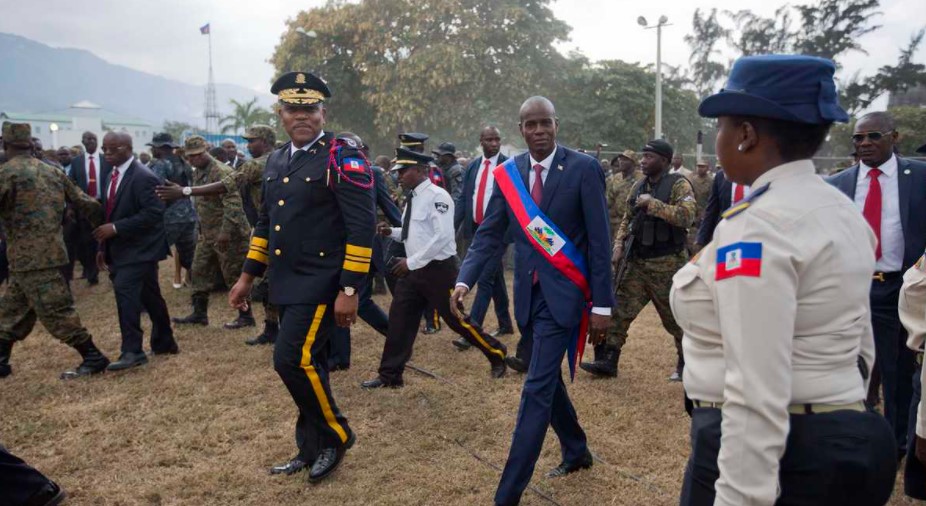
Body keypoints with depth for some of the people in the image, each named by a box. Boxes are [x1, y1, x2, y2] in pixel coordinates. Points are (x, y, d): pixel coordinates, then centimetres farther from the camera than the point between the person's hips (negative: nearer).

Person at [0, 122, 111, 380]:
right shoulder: (53, 172, 10)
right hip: (49, 251, 8)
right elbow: (86, 203, 9)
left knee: (56, 311, -2)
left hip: (29, 256, -8)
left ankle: (93, 358, 2)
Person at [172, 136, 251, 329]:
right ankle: (199, 313, 25)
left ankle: (246, 316, 9)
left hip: (227, 234, -9)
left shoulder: (221, 172, -18)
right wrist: (200, 230, 21)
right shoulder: (197, 173, 12)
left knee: (233, 275, -2)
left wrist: (226, 232, -29)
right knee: (200, 271, 14)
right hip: (207, 233, 10)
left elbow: (233, 204, -25)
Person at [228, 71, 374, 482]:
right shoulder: (276, 162, 12)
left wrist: (349, 289, -20)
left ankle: (336, 435, 10)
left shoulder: (343, 158, -12)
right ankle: (313, 450, 27)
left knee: (292, 360, -12)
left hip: (322, 285, -7)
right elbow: (266, 223, 20)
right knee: (307, 365, 14)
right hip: (288, 286, 7)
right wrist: (248, 276, 18)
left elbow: (362, 227, -17)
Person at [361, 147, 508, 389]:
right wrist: (392, 232, 3)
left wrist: (411, 262, -23)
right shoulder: (413, 197, 11)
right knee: (399, 320, 7)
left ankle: (497, 354, 24)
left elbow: (442, 237, -25)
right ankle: (390, 375, 18)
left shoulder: (437, 196, -17)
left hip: (438, 269, -8)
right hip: (414, 269, 9)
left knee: (456, 319, 3)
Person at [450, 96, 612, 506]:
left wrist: (602, 304, -10)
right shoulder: (506, 174, 3)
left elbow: (599, 240, -9)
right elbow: (489, 233, 1)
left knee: (537, 388, -6)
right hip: (528, 293, 5)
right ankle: (576, 452, 42)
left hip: (563, 293, -5)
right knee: (547, 381, 18)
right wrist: (464, 280, -14)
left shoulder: (583, 168, -9)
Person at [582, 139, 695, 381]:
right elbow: (628, 218, 17)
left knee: (677, 317, 7)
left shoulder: (678, 184, -9)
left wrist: (652, 203, -23)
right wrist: (619, 244, 3)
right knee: (619, 310, 2)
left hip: (667, 264, -6)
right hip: (638, 262, 6)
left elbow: (686, 215, -24)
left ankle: (687, 364, 25)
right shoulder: (638, 186, 11)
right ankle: (607, 360, 9)